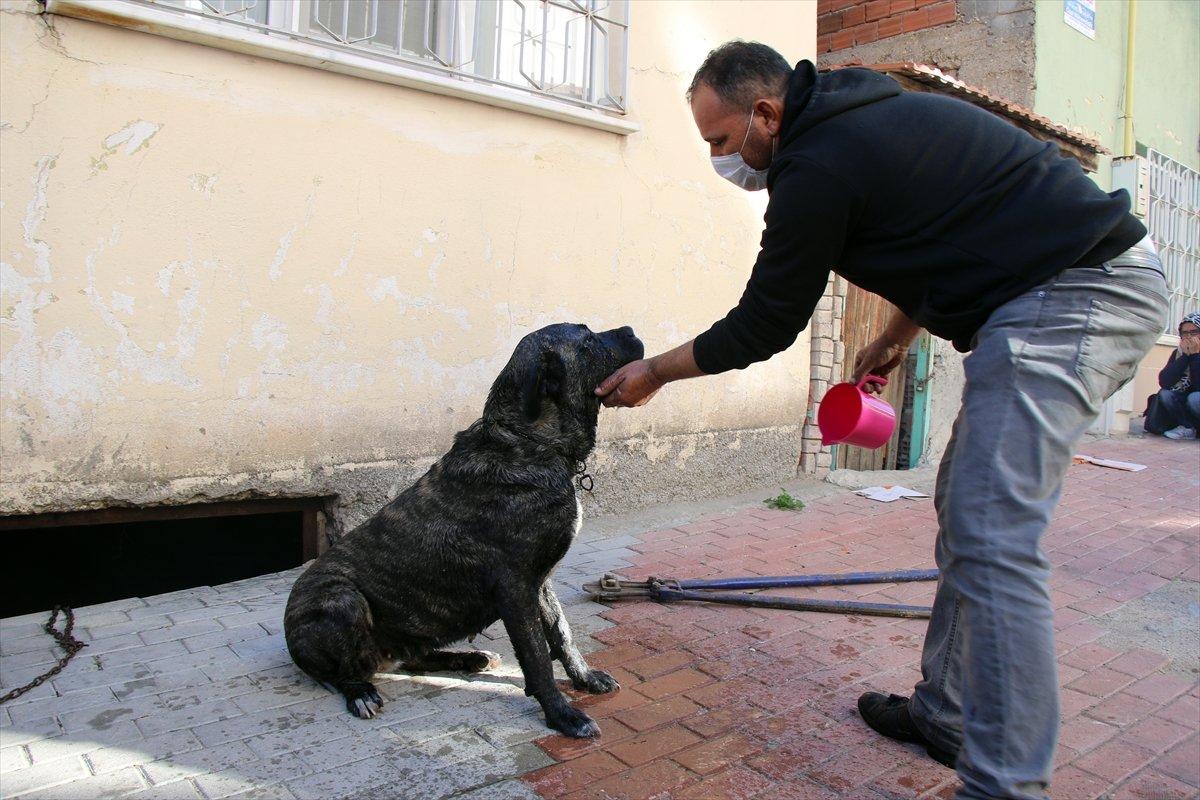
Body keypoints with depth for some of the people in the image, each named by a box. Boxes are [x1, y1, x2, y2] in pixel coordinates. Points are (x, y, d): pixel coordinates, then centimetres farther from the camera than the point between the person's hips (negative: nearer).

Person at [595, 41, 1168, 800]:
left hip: (1071, 296, -10)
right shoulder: (859, 119, 13)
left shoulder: (817, 168, -17)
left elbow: (764, 324, -8)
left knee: (990, 536, -14)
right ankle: (946, 715, 23)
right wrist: (896, 338, 25)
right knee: (967, 513, 12)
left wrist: (655, 372, 4)